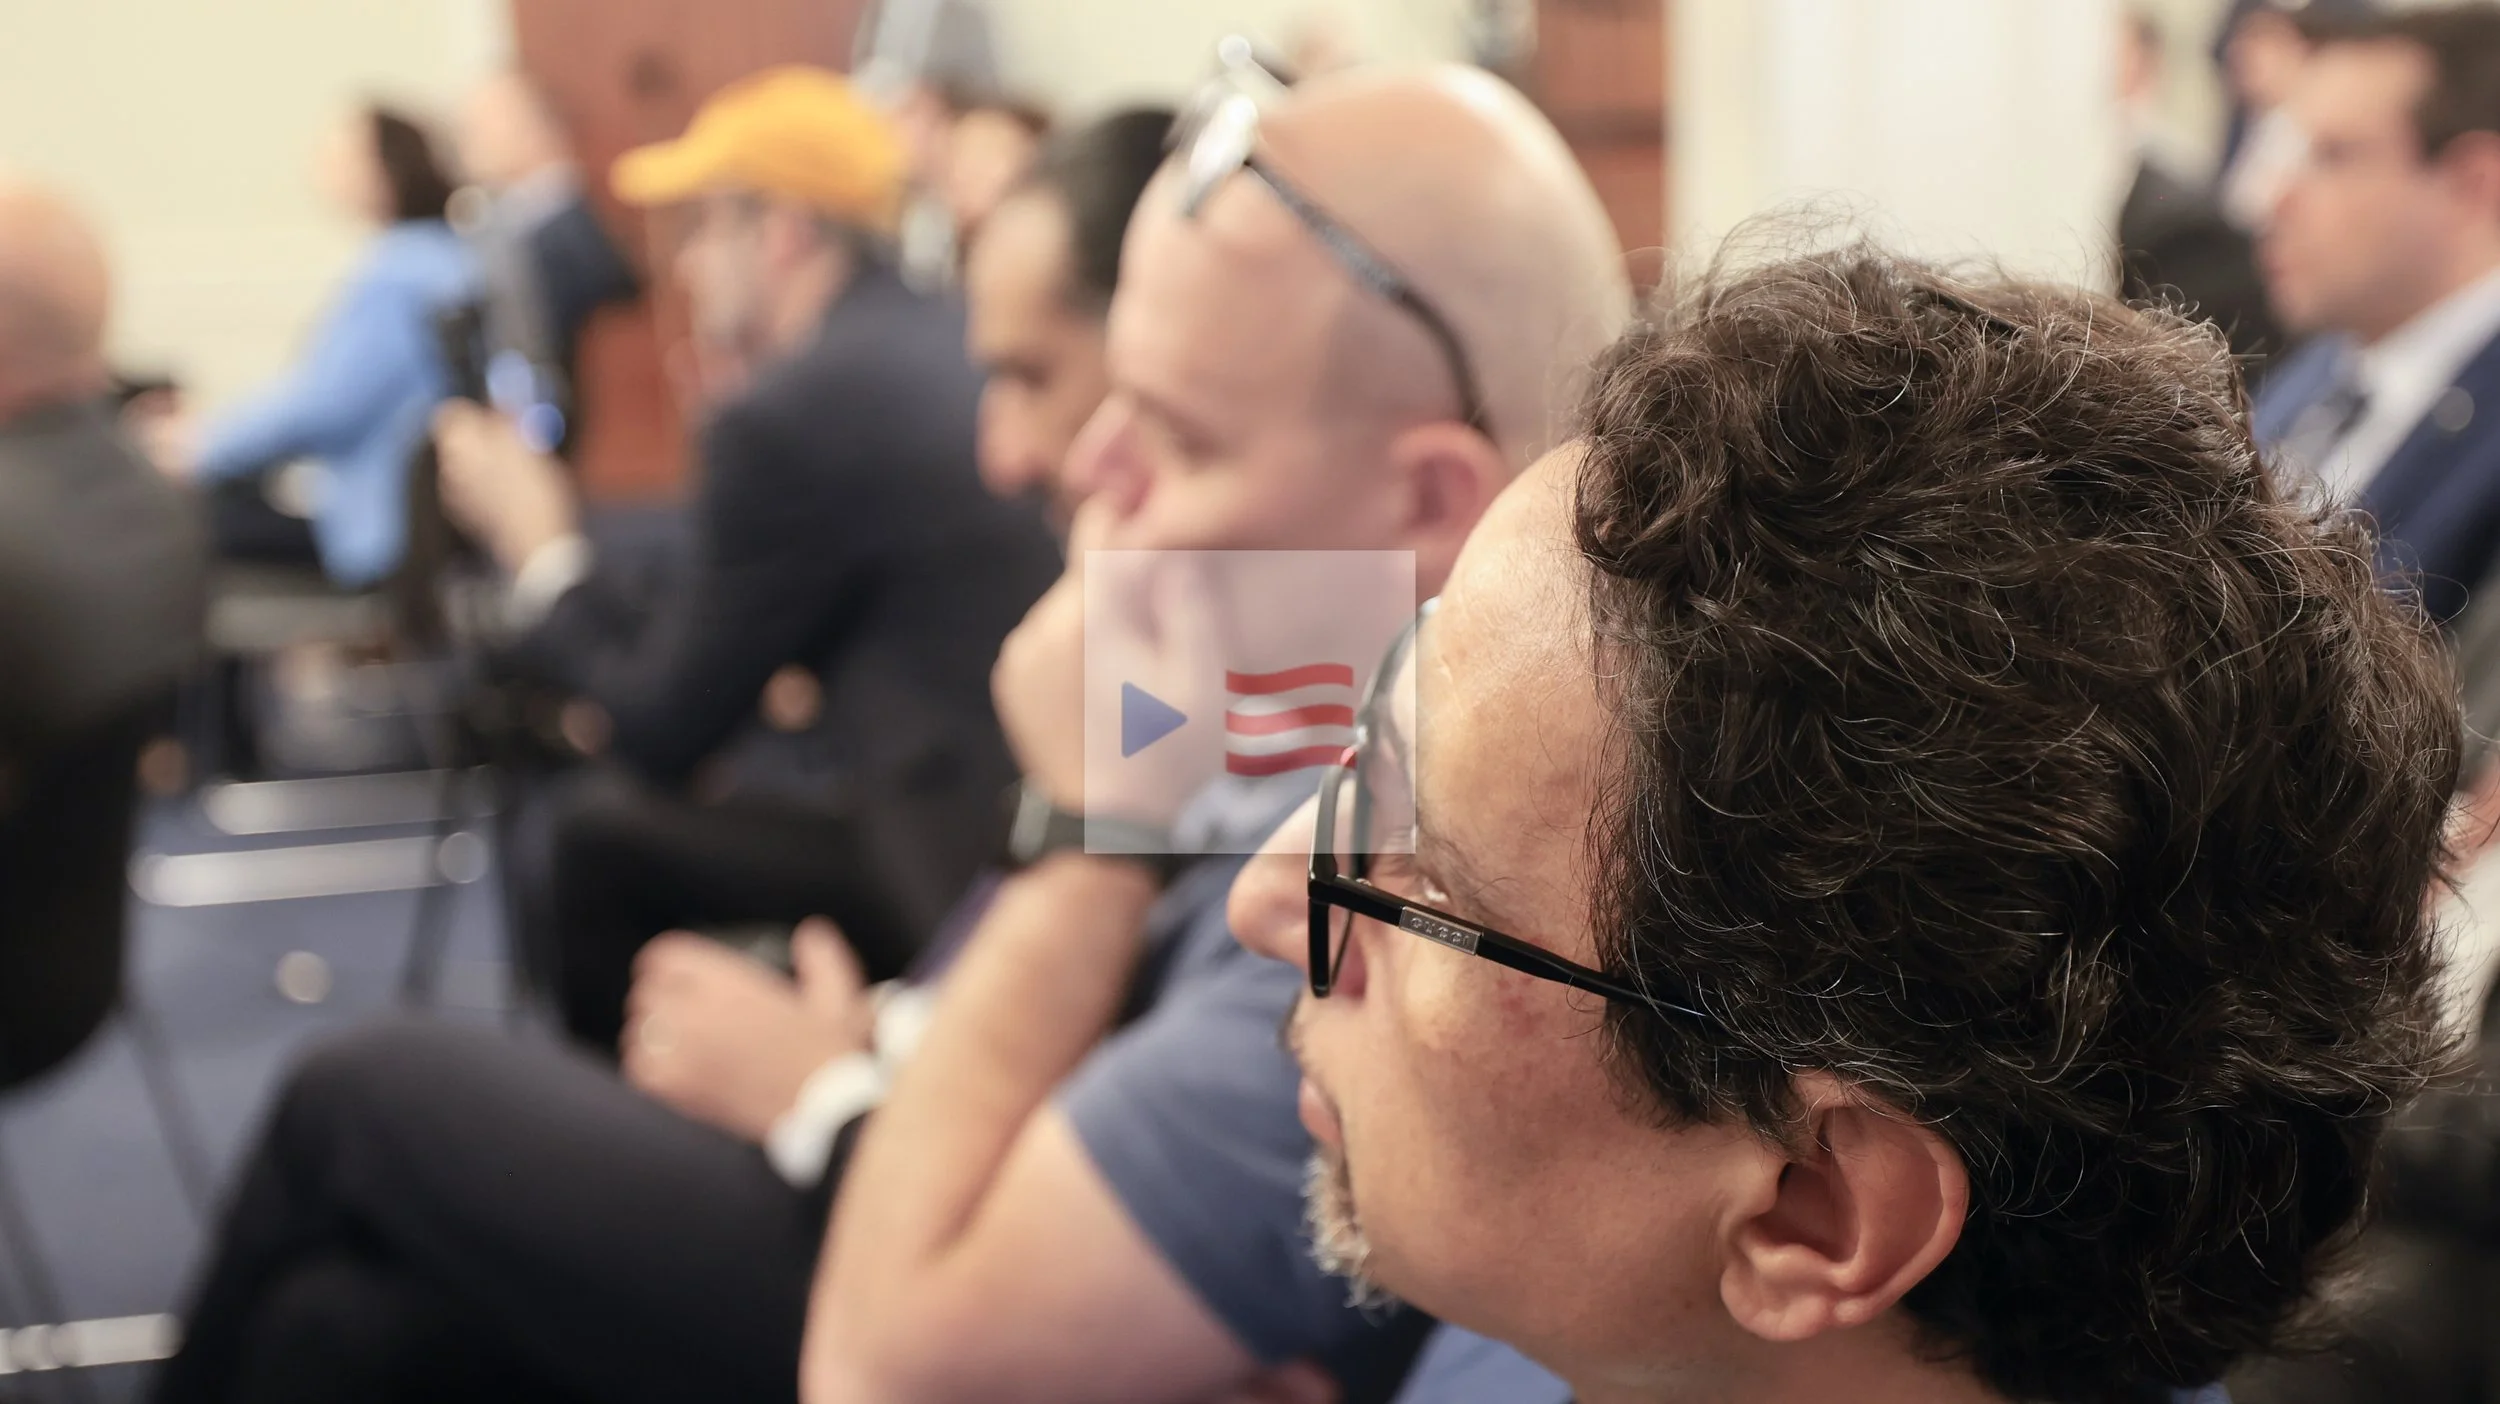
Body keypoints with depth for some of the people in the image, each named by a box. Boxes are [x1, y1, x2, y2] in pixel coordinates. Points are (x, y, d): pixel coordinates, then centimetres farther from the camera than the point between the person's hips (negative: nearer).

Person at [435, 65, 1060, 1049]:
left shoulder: (786, 412, -15)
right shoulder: (950, 348, 10)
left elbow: (665, 733, -7)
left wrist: (541, 551, 6)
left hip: (957, 857, -9)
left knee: (596, 833, 0)